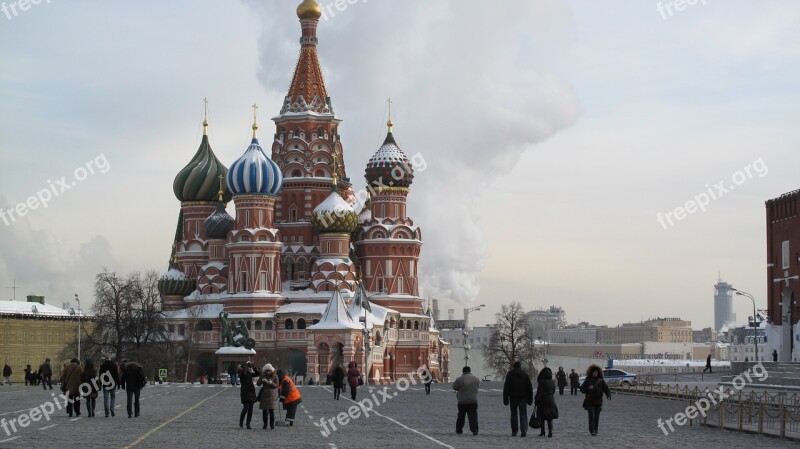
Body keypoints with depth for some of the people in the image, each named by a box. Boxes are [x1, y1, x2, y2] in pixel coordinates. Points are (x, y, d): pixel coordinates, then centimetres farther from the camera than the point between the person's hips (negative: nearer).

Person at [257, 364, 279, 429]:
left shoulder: (275, 376, -3)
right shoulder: (263, 376, 3)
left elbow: (276, 385, -6)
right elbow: (258, 384, -4)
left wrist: (271, 383, -25)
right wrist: (261, 379, -24)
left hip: (272, 395, -2)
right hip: (264, 395, 2)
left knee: (271, 410, -9)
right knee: (264, 410, 2)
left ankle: (272, 424, -4)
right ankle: (265, 424, 10)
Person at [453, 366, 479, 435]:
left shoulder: (460, 379, -8)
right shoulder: (475, 379, 5)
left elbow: (454, 387, 0)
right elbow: (478, 384, 20)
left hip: (463, 401, -2)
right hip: (473, 401, 2)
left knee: (461, 416, 12)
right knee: (473, 416, 0)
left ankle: (459, 430, 21)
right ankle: (474, 430, -11)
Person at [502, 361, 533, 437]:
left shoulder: (509, 374, 1)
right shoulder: (525, 375, 5)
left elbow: (506, 388, -2)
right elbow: (530, 387, 6)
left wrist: (505, 399, 0)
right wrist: (530, 399, 9)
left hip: (513, 397, 0)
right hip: (523, 398, 0)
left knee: (514, 414, 10)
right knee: (523, 414, -1)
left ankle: (514, 431, 10)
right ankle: (524, 430, -17)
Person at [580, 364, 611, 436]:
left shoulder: (601, 381, 4)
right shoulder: (588, 380, 2)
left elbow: (606, 389, 0)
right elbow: (582, 389, 3)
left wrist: (608, 395, -17)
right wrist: (588, 388, -15)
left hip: (598, 401, 2)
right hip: (590, 402, -2)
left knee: (597, 417, 4)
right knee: (592, 415, -10)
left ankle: (595, 431, 13)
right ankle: (592, 430, -7)